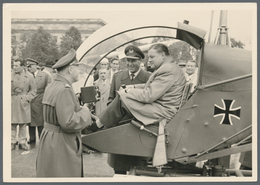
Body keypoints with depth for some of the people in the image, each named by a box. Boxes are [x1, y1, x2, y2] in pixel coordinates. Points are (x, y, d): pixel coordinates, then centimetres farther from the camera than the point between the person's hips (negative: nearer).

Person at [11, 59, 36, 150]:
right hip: (12, 102, 0)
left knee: (23, 124, 7)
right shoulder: (10, 74, 2)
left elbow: (33, 90, 6)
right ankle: (12, 142, 13)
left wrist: (27, 98, -5)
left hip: (23, 103, 0)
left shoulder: (29, 76, 1)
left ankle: (22, 142, 17)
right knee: (12, 124, 2)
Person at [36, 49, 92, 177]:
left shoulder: (50, 87, 9)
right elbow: (68, 122, -26)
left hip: (48, 138, 10)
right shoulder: (65, 90, -21)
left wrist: (78, 107, 11)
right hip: (61, 144, -10)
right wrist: (85, 113, -11)